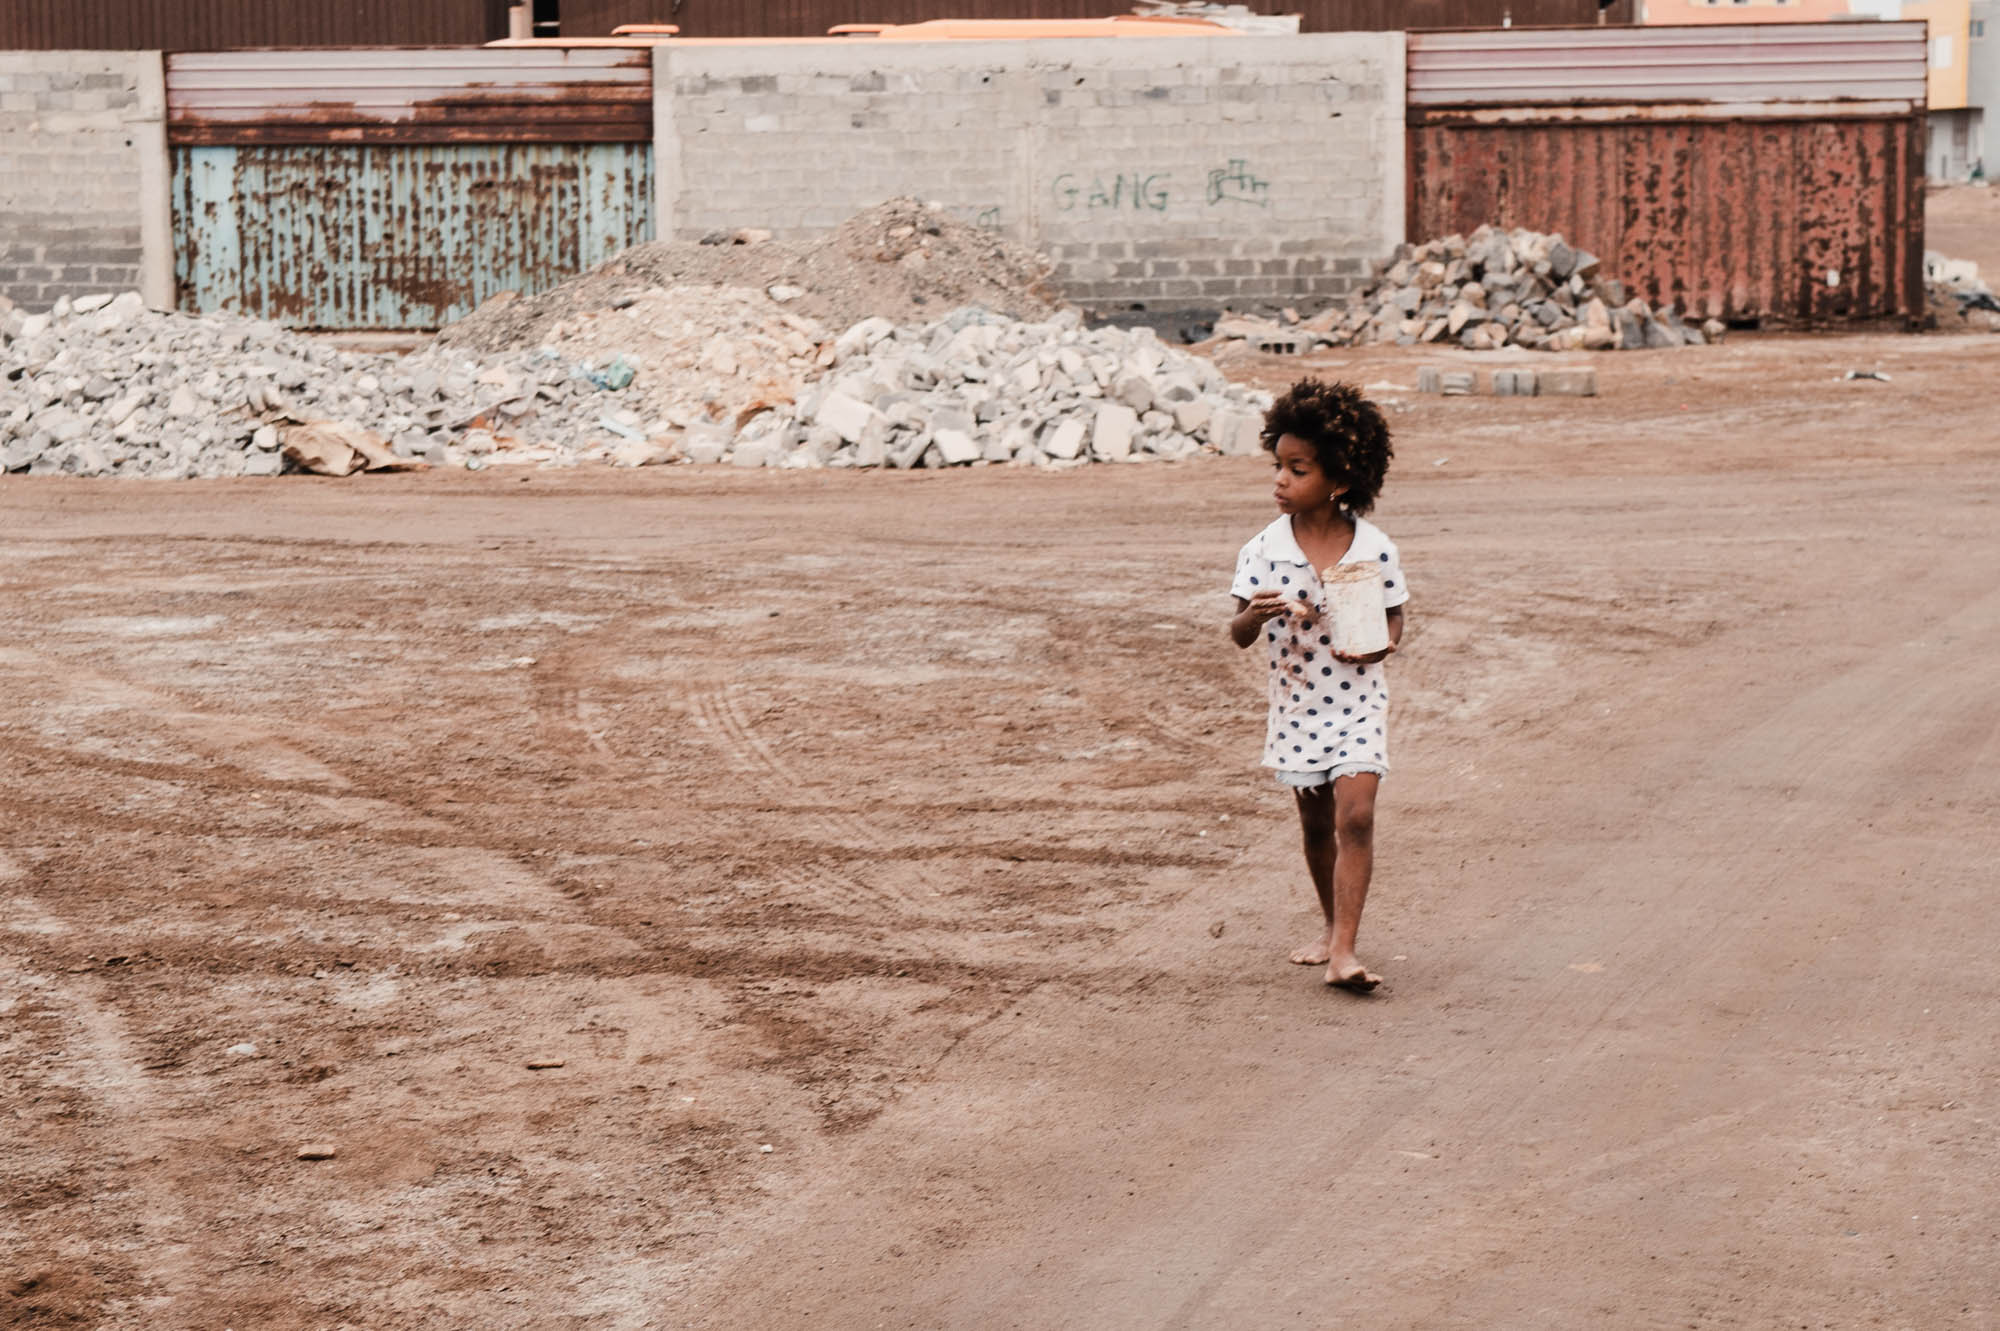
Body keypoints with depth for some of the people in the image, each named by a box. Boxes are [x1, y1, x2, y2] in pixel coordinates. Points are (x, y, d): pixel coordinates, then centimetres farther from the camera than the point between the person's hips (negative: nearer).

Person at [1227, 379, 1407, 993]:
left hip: (1356, 700, -2)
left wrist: (1378, 645, -18)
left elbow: (1394, 617, 3)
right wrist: (1255, 615, -28)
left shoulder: (1374, 549, -9)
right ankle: (1332, 926, 36)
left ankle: (1343, 952, -15)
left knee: (1355, 816, -15)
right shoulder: (1264, 549, -7)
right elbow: (1238, 635, -6)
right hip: (1295, 704, 2)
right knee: (1315, 823, 15)